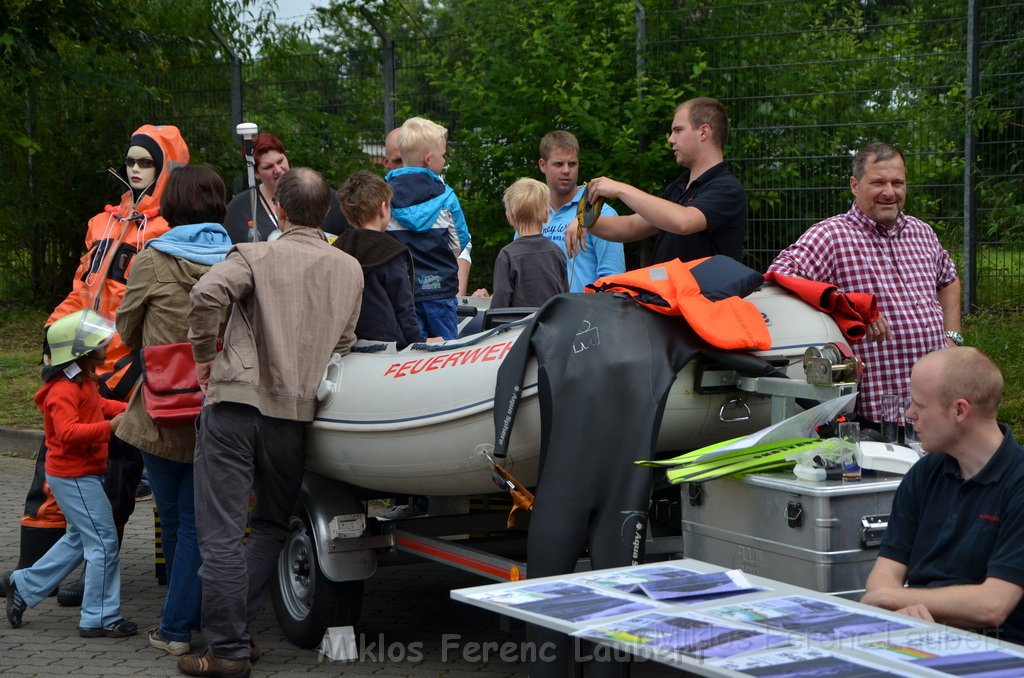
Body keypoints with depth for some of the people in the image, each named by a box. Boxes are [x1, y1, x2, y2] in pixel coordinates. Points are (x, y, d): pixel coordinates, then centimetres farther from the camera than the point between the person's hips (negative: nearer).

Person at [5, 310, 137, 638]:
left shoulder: (84, 382, 11)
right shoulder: (64, 390, -22)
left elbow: (99, 405, 26)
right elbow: (68, 432, -32)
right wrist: (110, 426, -37)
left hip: (82, 474, 11)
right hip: (75, 476, -11)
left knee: (79, 538, 21)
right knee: (104, 542, -7)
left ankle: (23, 586, 29)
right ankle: (100, 618, 0)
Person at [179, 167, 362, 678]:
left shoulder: (256, 256, -1)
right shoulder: (350, 270, 12)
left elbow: (207, 293, -19)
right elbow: (343, 345, 14)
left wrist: (205, 356, -5)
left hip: (235, 402, -4)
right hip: (296, 412, 4)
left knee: (221, 533, 0)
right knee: (271, 526, 20)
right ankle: (236, 629, 13)